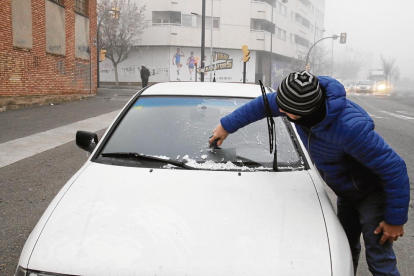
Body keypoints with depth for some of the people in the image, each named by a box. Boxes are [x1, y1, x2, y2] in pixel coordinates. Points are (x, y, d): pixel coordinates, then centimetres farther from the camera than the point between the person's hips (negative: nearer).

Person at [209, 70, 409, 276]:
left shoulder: (350, 128, -41)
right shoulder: (302, 98, -18)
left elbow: (394, 168, -31)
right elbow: (262, 104, 1)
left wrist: (395, 218, -21)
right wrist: (227, 125, 10)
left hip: (371, 194, -7)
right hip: (346, 192, 7)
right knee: (346, 248, 21)